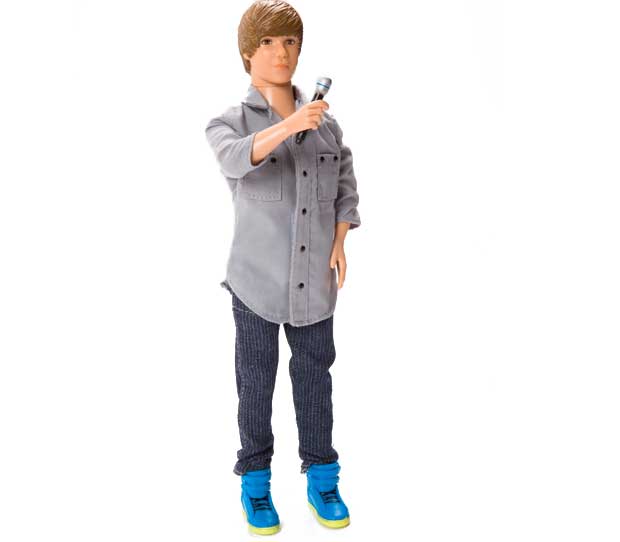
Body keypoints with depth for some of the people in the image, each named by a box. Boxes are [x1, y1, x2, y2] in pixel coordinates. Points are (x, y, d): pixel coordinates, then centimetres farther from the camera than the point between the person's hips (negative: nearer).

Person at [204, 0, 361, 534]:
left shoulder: (326, 122, 5)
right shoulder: (230, 122, -5)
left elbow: (346, 187, 12)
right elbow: (235, 159, -28)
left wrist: (339, 243, 0)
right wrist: (288, 126, -42)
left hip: (315, 278, 3)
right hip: (257, 279, -2)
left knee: (315, 377, 12)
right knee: (257, 384, 9)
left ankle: (322, 479, 28)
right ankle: (255, 483, 27)